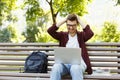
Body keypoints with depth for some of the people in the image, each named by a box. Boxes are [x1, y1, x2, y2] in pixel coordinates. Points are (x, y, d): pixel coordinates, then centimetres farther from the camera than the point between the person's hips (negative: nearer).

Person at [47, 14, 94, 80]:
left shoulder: (81, 35, 14)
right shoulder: (63, 35, 19)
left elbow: (90, 33, -8)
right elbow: (50, 31, 4)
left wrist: (80, 20, 1)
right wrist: (64, 20, 7)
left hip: (78, 63, -1)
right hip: (64, 63, 2)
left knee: (75, 68, -38)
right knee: (56, 67, -34)